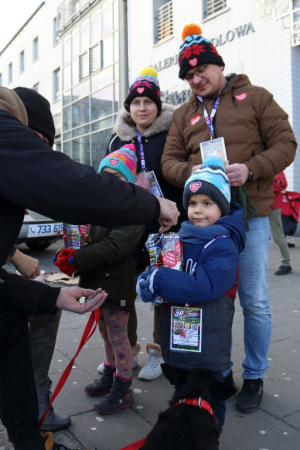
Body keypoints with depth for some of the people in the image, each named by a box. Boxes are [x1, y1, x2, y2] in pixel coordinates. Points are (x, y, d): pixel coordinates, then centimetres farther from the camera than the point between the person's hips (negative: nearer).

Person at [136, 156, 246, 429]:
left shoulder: (224, 246, -19)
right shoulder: (181, 237, 4)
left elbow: (204, 286, -31)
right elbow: (158, 263, 9)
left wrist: (157, 280, -28)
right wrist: (148, 282, -12)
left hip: (207, 341, -7)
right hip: (177, 335, 7)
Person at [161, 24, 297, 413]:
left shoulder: (255, 98, 5)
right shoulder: (184, 115, 15)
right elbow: (170, 161, 9)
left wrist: (251, 169, -17)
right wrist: (191, 172, -13)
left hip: (250, 214, -3)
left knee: (254, 301, 3)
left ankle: (254, 377, 24)